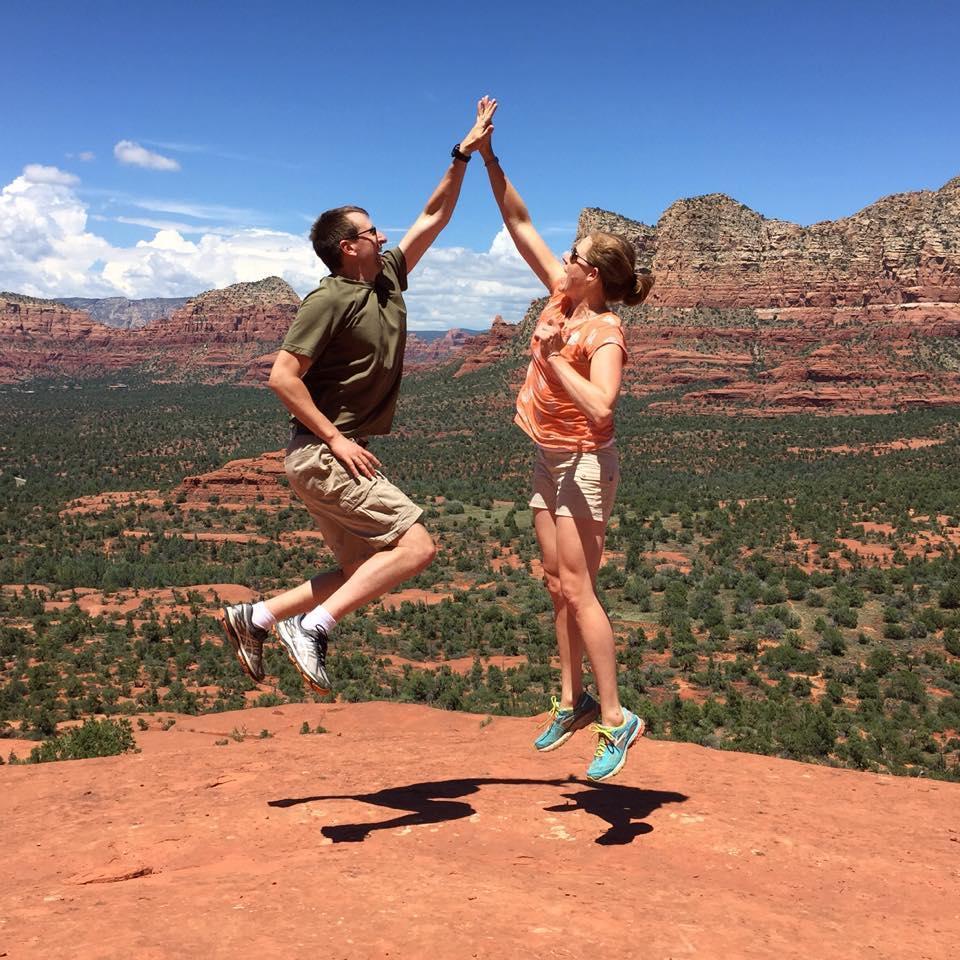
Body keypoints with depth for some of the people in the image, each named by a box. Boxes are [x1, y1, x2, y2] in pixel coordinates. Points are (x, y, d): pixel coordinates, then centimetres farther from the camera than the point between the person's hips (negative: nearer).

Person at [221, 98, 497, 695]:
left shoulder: (389, 278, 11)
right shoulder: (330, 300, -14)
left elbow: (434, 218, 17)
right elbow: (283, 376, -18)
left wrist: (465, 154, 14)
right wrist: (335, 438, -19)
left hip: (344, 455, 9)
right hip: (324, 456, -9)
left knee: (363, 573, 13)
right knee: (416, 545, -15)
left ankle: (256, 618, 21)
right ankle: (313, 625, -10)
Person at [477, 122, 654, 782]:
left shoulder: (605, 333, -21)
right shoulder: (564, 295, 0)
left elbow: (600, 407, -36)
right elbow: (520, 223, 4)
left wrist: (552, 356, -29)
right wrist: (489, 159, 0)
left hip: (584, 462, -9)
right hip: (550, 459, 9)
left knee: (578, 589, -9)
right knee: (557, 584, 12)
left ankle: (615, 719, 0)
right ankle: (573, 701, 23)